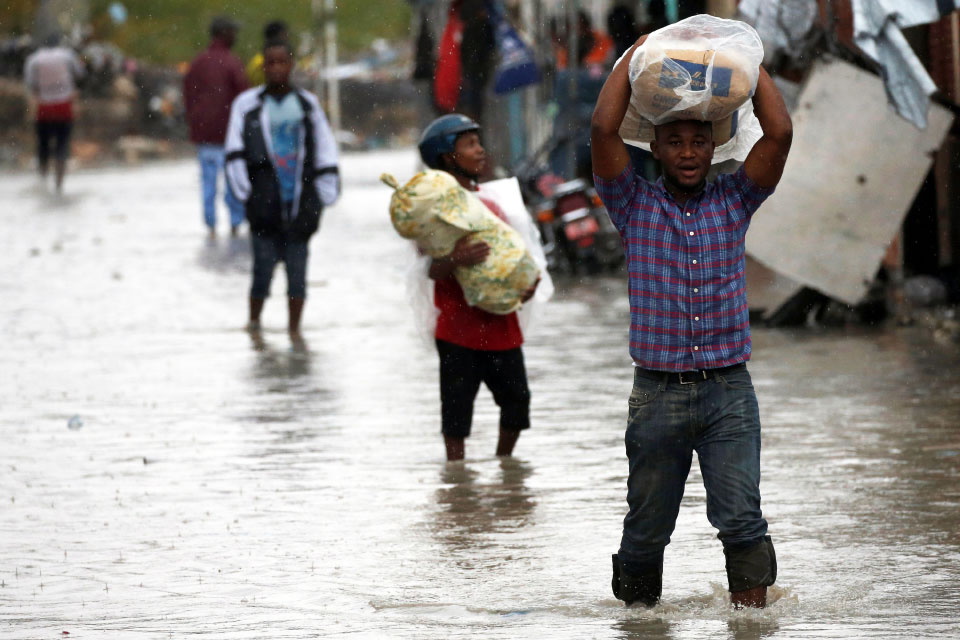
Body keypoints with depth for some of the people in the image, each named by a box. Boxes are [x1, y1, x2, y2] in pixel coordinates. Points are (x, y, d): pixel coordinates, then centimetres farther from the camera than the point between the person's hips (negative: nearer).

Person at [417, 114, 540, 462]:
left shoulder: (489, 199, 14)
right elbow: (433, 270, -14)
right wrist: (455, 260, -36)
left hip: (500, 325, 7)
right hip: (459, 327, -7)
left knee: (516, 397, 9)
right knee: (457, 407, -3)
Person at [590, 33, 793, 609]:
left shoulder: (733, 201, 10)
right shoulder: (635, 205, 7)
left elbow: (780, 133, -1)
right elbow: (604, 129, -6)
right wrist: (636, 57, 3)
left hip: (729, 390, 0)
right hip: (657, 389, 0)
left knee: (741, 516, -12)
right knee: (647, 525, 7)